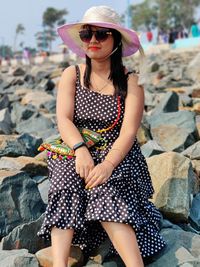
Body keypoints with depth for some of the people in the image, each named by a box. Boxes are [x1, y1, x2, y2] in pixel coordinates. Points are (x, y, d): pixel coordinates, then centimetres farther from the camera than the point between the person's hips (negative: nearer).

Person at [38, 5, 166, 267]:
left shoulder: (130, 81, 0)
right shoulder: (71, 74, 8)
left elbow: (129, 132, -11)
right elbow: (63, 120, -5)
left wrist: (108, 164, -29)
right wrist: (81, 150, -25)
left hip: (118, 156, -2)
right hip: (76, 152, 2)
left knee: (103, 188, -33)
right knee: (66, 182, -31)